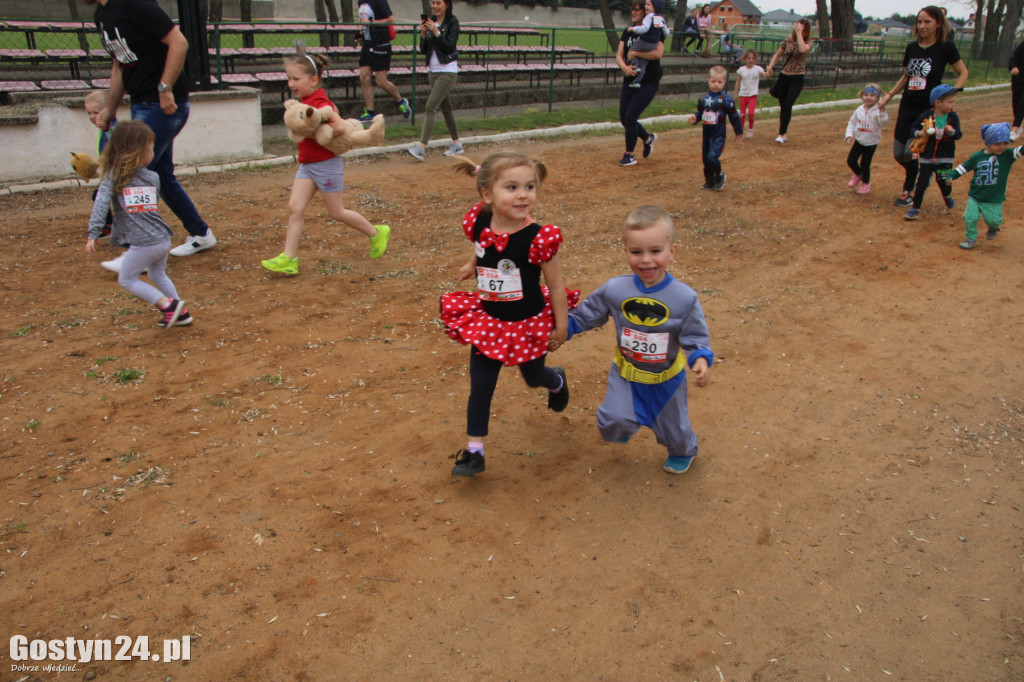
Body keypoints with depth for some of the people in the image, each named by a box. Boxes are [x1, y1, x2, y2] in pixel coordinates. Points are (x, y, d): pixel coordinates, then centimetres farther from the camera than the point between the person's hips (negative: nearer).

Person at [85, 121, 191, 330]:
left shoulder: (112, 176, -1)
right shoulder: (153, 177, 9)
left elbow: (101, 205, -9)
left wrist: (93, 234, -10)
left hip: (142, 243, -5)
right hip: (163, 239, 5)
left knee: (127, 279, 13)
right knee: (158, 275, 27)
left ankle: (167, 304, 3)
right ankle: (181, 313, 30)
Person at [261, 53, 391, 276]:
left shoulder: (319, 103, -20)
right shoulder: (305, 101, 9)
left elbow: (339, 126, -34)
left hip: (326, 164, -9)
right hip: (307, 165, 9)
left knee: (337, 213, 4)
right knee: (294, 207, -3)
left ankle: (377, 234, 25)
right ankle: (289, 259, -4)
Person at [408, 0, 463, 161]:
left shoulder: (452, 22, -7)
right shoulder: (430, 21, 9)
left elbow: (449, 47, -17)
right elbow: (424, 50, 7)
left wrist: (436, 31, -23)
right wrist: (423, 33, -9)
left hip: (448, 71, -7)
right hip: (433, 70, 7)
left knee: (430, 106, -16)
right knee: (445, 107, 13)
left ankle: (421, 147, -21)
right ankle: (457, 144, 23)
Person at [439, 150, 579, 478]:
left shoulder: (537, 238, -26)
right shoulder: (479, 224, -14)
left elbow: (556, 286, -15)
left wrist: (561, 327, -9)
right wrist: (472, 266, 27)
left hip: (529, 324, -3)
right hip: (488, 321, 3)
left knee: (533, 376, 23)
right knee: (479, 388, 4)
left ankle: (557, 381, 59)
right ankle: (474, 451, 17)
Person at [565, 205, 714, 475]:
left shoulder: (684, 298, -22)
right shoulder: (614, 290, -18)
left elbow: (696, 338, -15)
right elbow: (584, 316, -3)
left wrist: (701, 360, -33)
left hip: (666, 378, 0)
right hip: (625, 374, 0)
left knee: (673, 428, 20)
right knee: (615, 421, -15)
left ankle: (683, 451, 58)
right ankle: (623, 427, 25)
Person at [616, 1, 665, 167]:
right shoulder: (628, 32, 11)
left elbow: (658, 53, -23)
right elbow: (619, 55, 3)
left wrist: (634, 53, -19)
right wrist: (624, 67, -18)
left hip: (648, 83, -7)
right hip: (629, 81, 7)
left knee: (630, 117, -12)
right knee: (624, 119, 8)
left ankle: (629, 155, 5)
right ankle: (648, 138, 34)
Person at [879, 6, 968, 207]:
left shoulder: (946, 47, -6)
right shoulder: (912, 47, 7)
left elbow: (963, 73, 2)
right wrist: (889, 95, 12)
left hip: (930, 109, -5)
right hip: (907, 107, 5)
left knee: (910, 153, -14)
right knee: (899, 154, 4)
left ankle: (909, 191, 11)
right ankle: (916, 177, 33)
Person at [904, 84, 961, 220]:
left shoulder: (953, 117, -4)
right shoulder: (926, 116, -10)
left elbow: (958, 135, -7)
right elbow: (912, 129, -3)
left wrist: (952, 131, -28)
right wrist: (919, 133, -24)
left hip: (945, 158, 1)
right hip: (926, 157, -1)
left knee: (944, 182, 6)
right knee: (922, 182, 0)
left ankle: (947, 196, 41)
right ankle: (915, 208, 10)